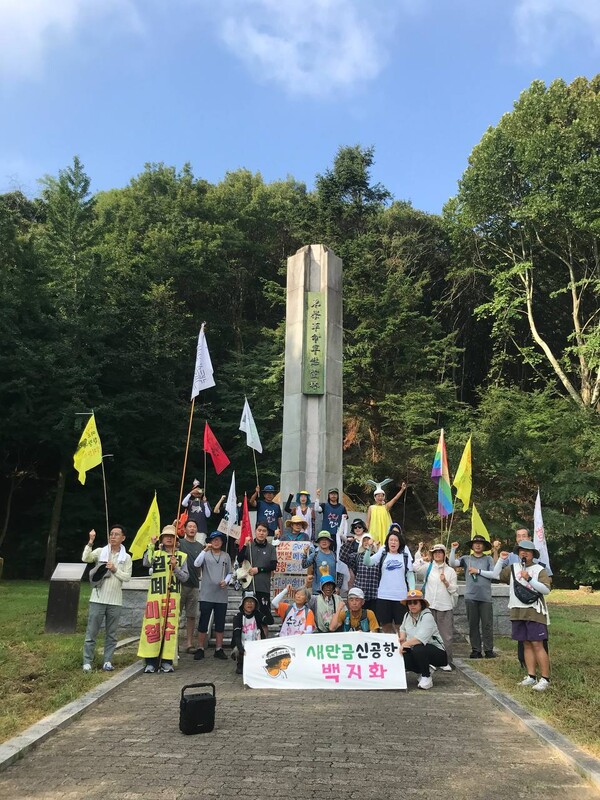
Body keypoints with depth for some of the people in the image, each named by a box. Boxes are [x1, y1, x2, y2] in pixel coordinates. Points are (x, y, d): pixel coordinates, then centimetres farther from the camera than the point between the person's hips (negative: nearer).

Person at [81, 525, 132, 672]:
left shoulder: (126, 557, 5)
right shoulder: (100, 551, 2)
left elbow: (127, 577, -1)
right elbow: (85, 559, -16)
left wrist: (115, 569, -14)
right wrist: (90, 542, -22)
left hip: (115, 601, 1)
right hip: (98, 599, -1)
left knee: (111, 634, 7)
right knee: (91, 632, 2)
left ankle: (107, 661, 16)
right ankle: (87, 662, 10)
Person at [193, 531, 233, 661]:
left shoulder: (226, 556, 10)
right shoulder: (205, 554, 0)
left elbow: (229, 573, 13)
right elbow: (196, 564, -19)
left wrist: (226, 581, -6)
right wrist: (205, 550, -24)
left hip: (222, 596, 3)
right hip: (206, 595, -3)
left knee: (220, 624, 8)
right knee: (203, 622, 2)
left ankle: (218, 649, 18)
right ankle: (200, 649, 13)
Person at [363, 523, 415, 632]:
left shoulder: (405, 556, 7)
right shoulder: (382, 554, 6)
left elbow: (410, 575, 7)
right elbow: (367, 562, -6)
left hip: (401, 596, 0)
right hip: (383, 596, 1)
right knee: (385, 625, 7)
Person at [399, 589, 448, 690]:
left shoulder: (427, 616, -19)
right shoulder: (407, 616, 5)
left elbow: (421, 638, -30)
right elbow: (403, 628, 25)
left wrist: (405, 644, -23)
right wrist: (402, 638, 3)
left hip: (437, 652, -7)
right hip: (415, 651, 7)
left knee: (418, 649, -36)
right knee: (402, 656, -21)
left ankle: (427, 677, -13)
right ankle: (421, 672, 9)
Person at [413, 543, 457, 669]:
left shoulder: (450, 571, 8)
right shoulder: (428, 567, 7)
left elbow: (454, 590, 7)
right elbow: (416, 568, -14)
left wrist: (445, 582, -10)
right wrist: (419, 552, -10)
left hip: (445, 607, 0)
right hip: (430, 606, 0)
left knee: (446, 636, 1)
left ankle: (446, 662, 11)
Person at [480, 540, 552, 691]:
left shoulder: (539, 569, -4)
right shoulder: (512, 568, 11)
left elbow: (546, 590, -12)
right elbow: (496, 575, 19)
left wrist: (529, 579, -20)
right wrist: (501, 559, 9)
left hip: (535, 612, -5)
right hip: (518, 612, 5)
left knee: (537, 645, -8)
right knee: (526, 645, 9)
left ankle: (545, 679, -3)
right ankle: (531, 677, 15)